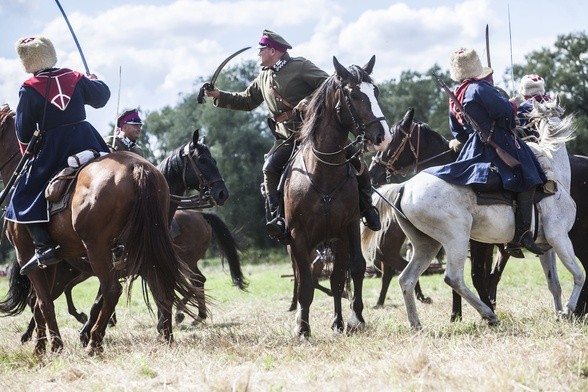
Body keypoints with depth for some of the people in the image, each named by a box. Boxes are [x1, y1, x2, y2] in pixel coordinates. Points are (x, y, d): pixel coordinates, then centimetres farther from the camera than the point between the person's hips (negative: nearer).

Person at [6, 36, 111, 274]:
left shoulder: (30, 89, -5)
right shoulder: (76, 78, 5)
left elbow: (24, 130, 0)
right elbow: (102, 96, 19)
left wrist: (28, 152, 18)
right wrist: (93, 80, 40)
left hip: (52, 147, -4)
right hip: (86, 139, 4)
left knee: (26, 197, 3)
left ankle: (44, 247, -12)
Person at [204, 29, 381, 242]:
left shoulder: (300, 66, -3)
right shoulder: (263, 78, 16)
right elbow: (246, 101, 28)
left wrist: (311, 100, -26)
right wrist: (219, 96, 17)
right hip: (288, 140, 5)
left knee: (353, 161, -17)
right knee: (270, 168, -21)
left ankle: (366, 207, 3)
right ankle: (278, 218, -19)